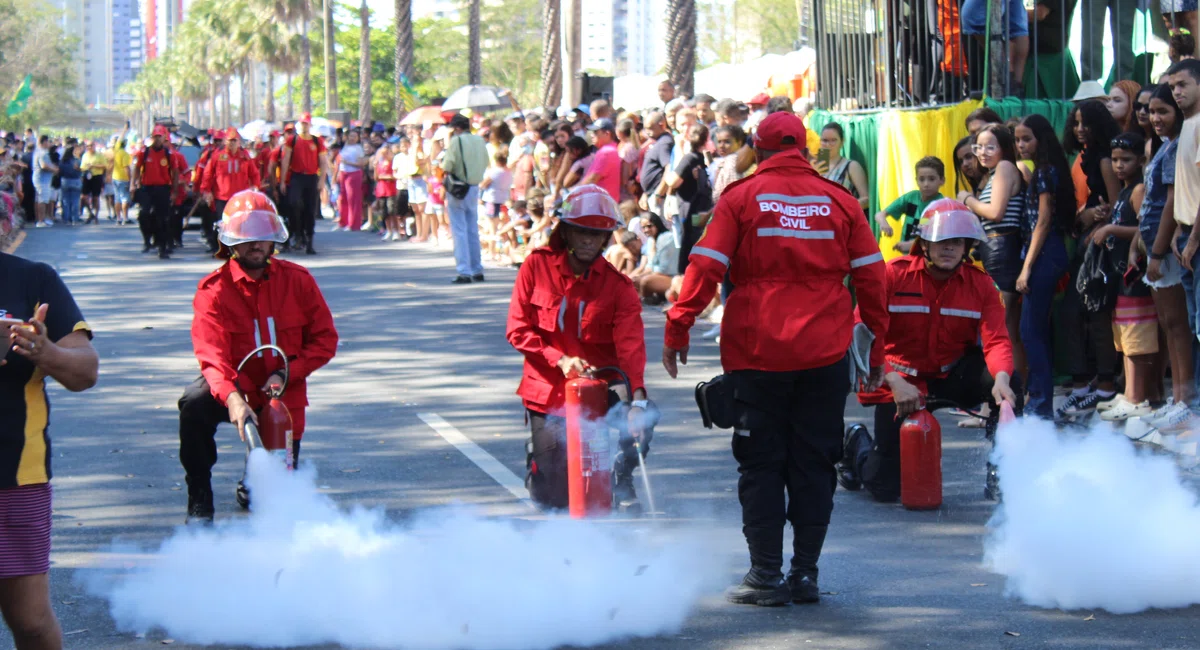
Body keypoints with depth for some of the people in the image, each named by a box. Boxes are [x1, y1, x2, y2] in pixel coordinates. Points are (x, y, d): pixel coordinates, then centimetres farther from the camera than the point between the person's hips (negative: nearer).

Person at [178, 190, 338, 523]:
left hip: (282, 396, 2)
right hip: (237, 389, -2)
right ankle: (200, 502, -19)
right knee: (195, 402, -37)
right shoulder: (213, 290, -15)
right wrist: (232, 399, -46)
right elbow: (212, 354, -27)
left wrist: (287, 373, -19)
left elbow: (325, 339, -1)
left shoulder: (297, 280, -7)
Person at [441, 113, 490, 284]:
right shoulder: (479, 141, 6)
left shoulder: (456, 141, -12)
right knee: (473, 230, 15)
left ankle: (464, 272, -8)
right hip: (474, 187, 6)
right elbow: (485, 164, 8)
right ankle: (477, 270, 17)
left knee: (459, 230, -3)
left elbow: (447, 166, -17)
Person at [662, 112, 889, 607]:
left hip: (758, 352, -2)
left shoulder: (741, 198, -1)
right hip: (825, 355, 2)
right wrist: (877, 344, 14)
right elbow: (870, 276, 7)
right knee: (814, 464, 8)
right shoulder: (839, 201, 6)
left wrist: (678, 327, -1)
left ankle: (766, 575, 3)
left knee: (761, 464, 5)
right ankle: (805, 574, 9)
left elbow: (705, 267, -7)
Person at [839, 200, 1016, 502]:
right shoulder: (893, 275, -14)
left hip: (951, 375, 2)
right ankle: (858, 443, 32)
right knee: (886, 488, -5)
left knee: (1005, 382, -30)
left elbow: (996, 340, -17)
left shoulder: (980, 284, -6)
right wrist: (895, 382, -32)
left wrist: (1001, 378, -40)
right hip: (900, 381, -2)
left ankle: (1000, 477, -15)